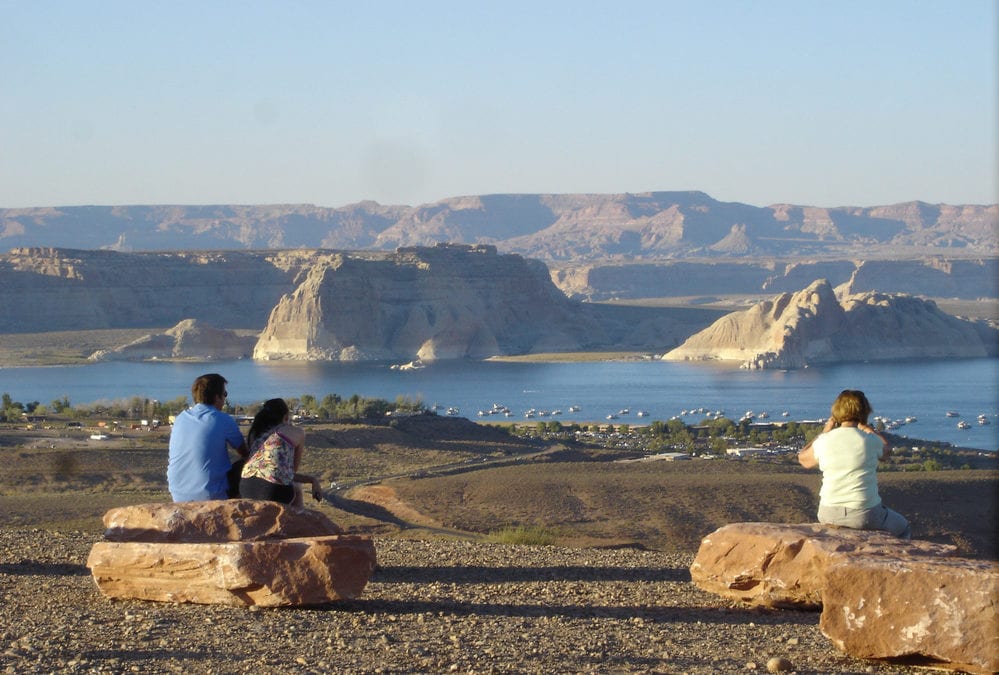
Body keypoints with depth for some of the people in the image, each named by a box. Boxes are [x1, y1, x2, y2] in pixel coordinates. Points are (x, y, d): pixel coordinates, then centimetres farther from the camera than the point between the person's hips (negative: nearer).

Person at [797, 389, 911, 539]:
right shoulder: (870, 441, -10)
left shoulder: (824, 441, -5)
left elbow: (803, 459, 17)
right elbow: (886, 450, 16)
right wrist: (866, 428, 26)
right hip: (865, 515, -3)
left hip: (829, 515, 3)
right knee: (903, 529, 26)